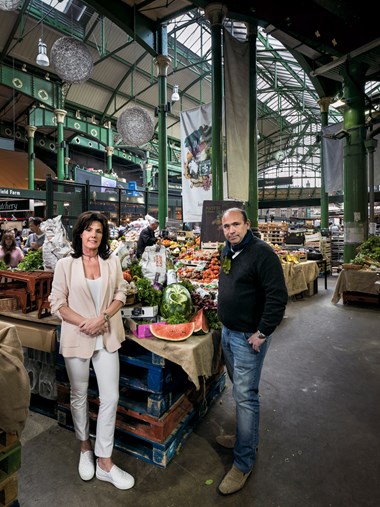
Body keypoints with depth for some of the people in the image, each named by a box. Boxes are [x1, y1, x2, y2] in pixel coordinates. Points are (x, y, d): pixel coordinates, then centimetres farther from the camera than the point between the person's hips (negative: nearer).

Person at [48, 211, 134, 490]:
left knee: (111, 397, 3)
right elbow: (57, 302, -5)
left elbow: (120, 294, 2)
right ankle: (85, 446, 43)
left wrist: (103, 317, -14)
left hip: (107, 337, 1)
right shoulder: (65, 264, -5)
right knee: (79, 396, 17)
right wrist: (84, 322, -16)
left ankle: (105, 462, 22)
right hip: (77, 338, -1)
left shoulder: (113, 262, 1)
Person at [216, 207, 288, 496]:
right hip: (227, 332, 8)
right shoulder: (227, 251, 7)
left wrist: (262, 332, -20)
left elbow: (278, 297, -22)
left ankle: (244, 462, 20)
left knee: (246, 396, 2)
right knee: (240, 389, 22)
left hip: (248, 337, -8)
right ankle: (246, 436, 43)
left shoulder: (262, 252, -19)